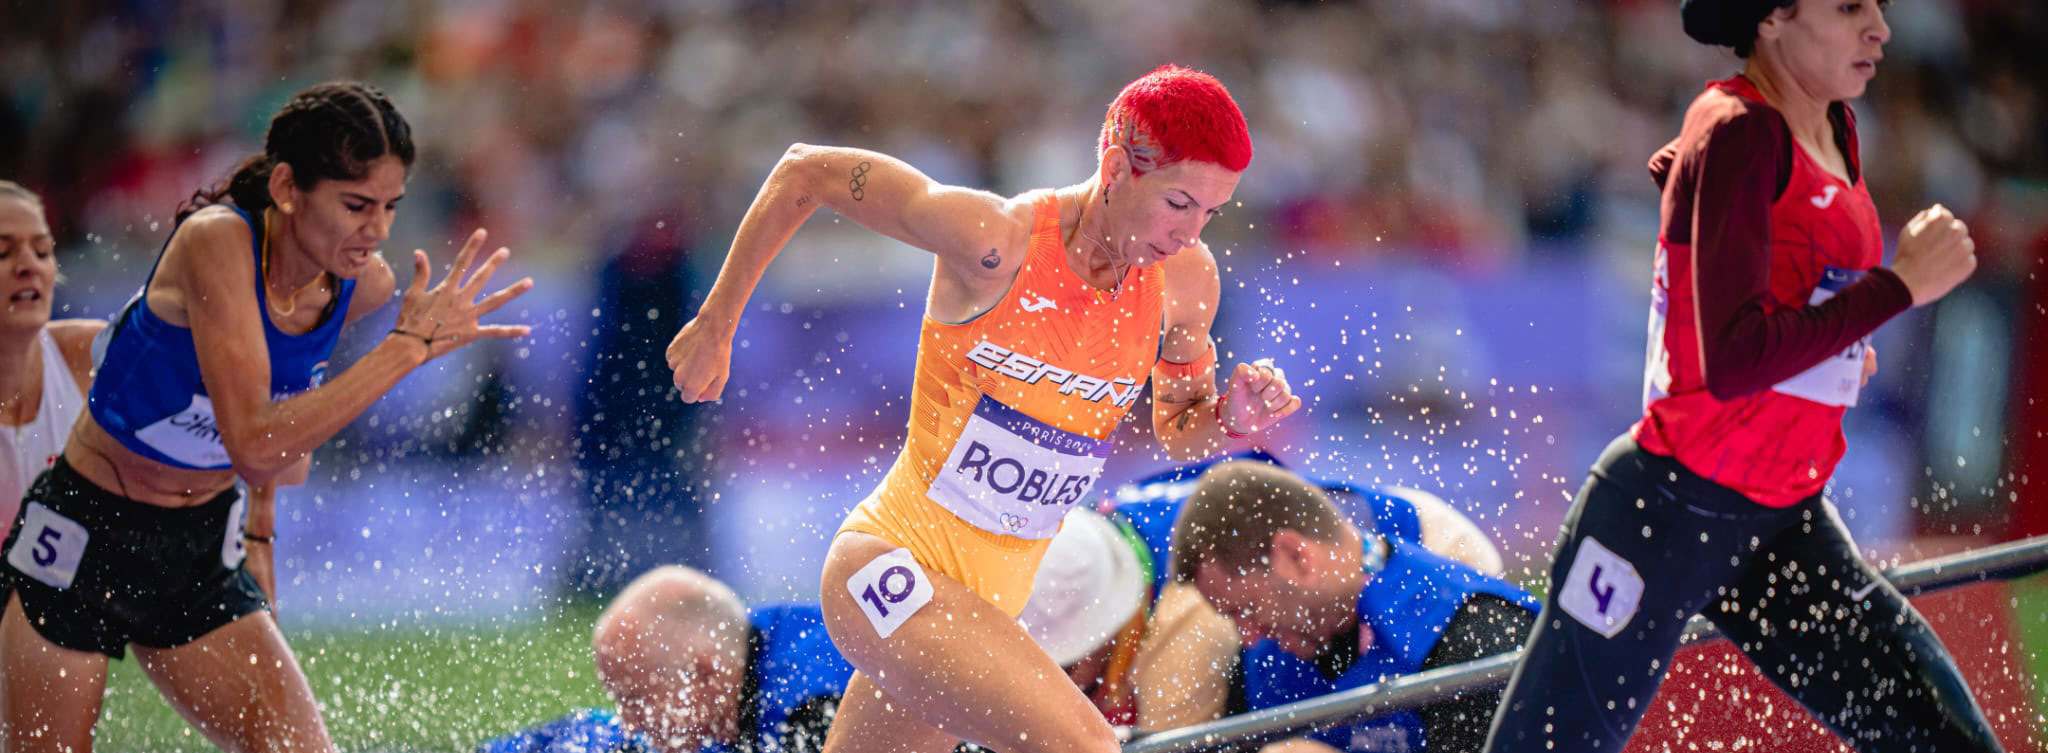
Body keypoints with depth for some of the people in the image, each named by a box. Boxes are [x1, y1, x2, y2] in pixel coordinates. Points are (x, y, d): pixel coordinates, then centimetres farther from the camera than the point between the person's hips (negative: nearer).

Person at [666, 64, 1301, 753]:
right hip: (895, 562, -7)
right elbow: (804, 173, -8)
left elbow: (1176, 435, 16)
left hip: (991, 602, 7)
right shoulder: (994, 238, -19)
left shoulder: (1185, 278, -2)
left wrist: (1233, 417, -8)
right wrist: (715, 325, 0)